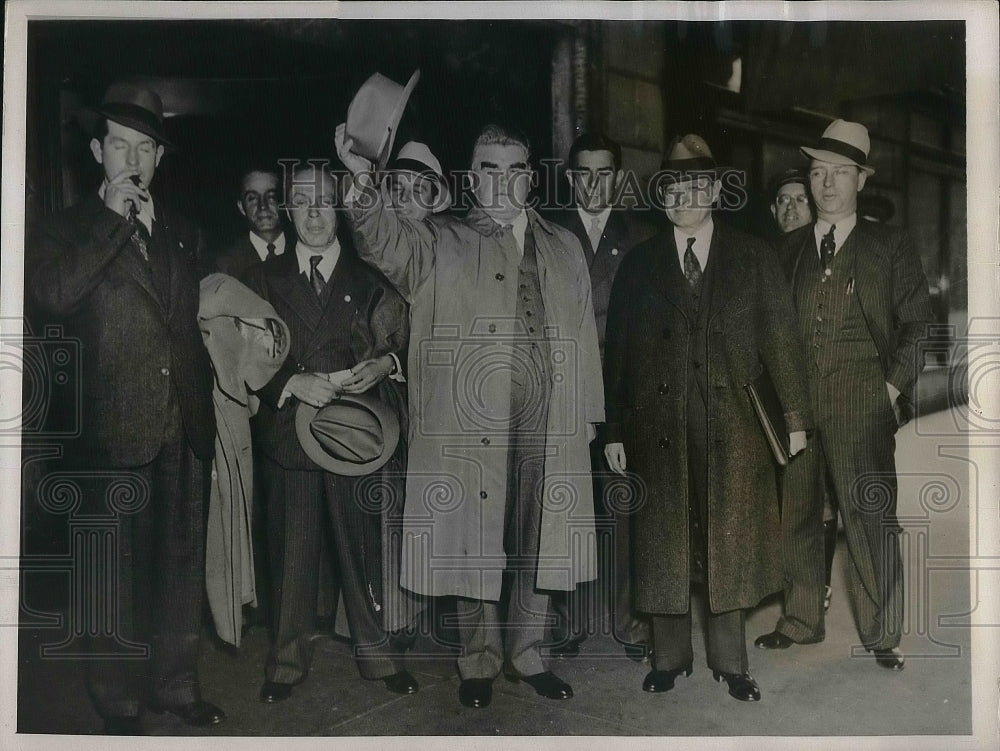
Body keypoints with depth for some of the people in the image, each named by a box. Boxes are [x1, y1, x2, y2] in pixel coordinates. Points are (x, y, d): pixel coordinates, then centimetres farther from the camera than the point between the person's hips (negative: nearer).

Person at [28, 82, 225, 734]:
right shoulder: (68, 229, 3)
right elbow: (52, 294, -20)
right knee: (118, 576, 7)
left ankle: (177, 685, 30)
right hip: (116, 434, -4)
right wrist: (113, 218, -17)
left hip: (186, 430, 4)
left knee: (182, 565, 14)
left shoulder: (182, 232, 13)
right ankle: (121, 704, 23)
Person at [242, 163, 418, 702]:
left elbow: (403, 344, 10)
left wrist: (383, 364, -11)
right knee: (291, 550, 6)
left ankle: (376, 652, 23)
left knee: (362, 546, 5)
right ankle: (287, 660, 23)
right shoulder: (263, 279, 8)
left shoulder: (369, 278, 7)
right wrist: (292, 383, -12)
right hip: (287, 431, 1)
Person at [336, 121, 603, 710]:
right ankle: (480, 659, 22)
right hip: (471, 424, -3)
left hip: (548, 425, 3)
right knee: (474, 544, 4)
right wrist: (365, 182, -32)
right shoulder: (440, 243, 7)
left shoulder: (564, 248, 17)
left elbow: (583, 335, 16)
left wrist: (587, 412, 12)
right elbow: (387, 242, -13)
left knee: (538, 544, 10)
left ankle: (527, 653, 27)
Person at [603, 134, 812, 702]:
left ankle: (730, 661, 22)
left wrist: (795, 416, -2)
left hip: (734, 427, 0)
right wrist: (615, 431, 3)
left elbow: (782, 339, 4)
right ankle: (671, 656, 23)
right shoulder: (638, 265, 8)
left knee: (730, 544, 6)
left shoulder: (754, 259, 7)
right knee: (665, 544, 7)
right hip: (659, 426, 1)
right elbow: (617, 352, 7)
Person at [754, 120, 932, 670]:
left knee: (870, 517, -3)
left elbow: (919, 324, 7)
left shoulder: (890, 246, 7)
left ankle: (880, 633, 10)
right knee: (795, 513, 7)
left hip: (861, 403, -3)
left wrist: (895, 384, -3)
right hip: (795, 401, 3)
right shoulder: (789, 248, 14)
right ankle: (801, 620, 22)